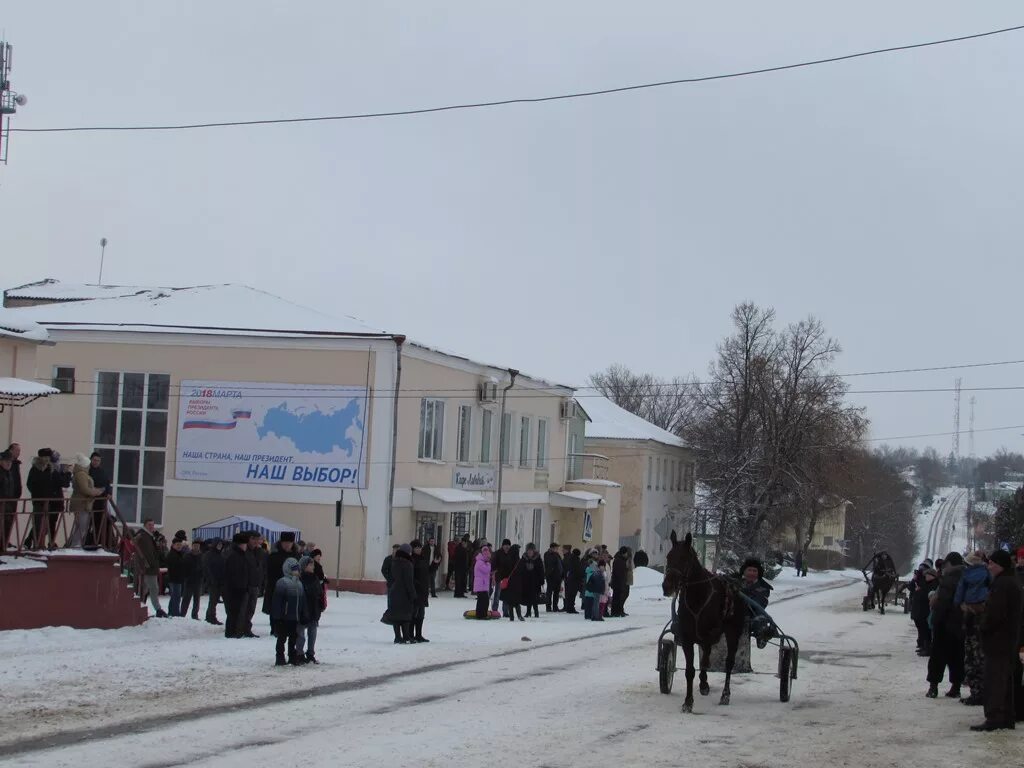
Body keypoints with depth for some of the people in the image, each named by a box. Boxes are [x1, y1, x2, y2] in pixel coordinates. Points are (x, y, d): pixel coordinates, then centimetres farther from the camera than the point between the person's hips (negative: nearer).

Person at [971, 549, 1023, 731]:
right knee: (1006, 679, 15)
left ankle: (994, 718, -9)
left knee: (994, 680, -8)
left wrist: (984, 627, -8)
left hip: (998, 640, -10)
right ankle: (1008, 717, 19)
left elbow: (995, 613, -23)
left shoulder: (1001, 584, -18)